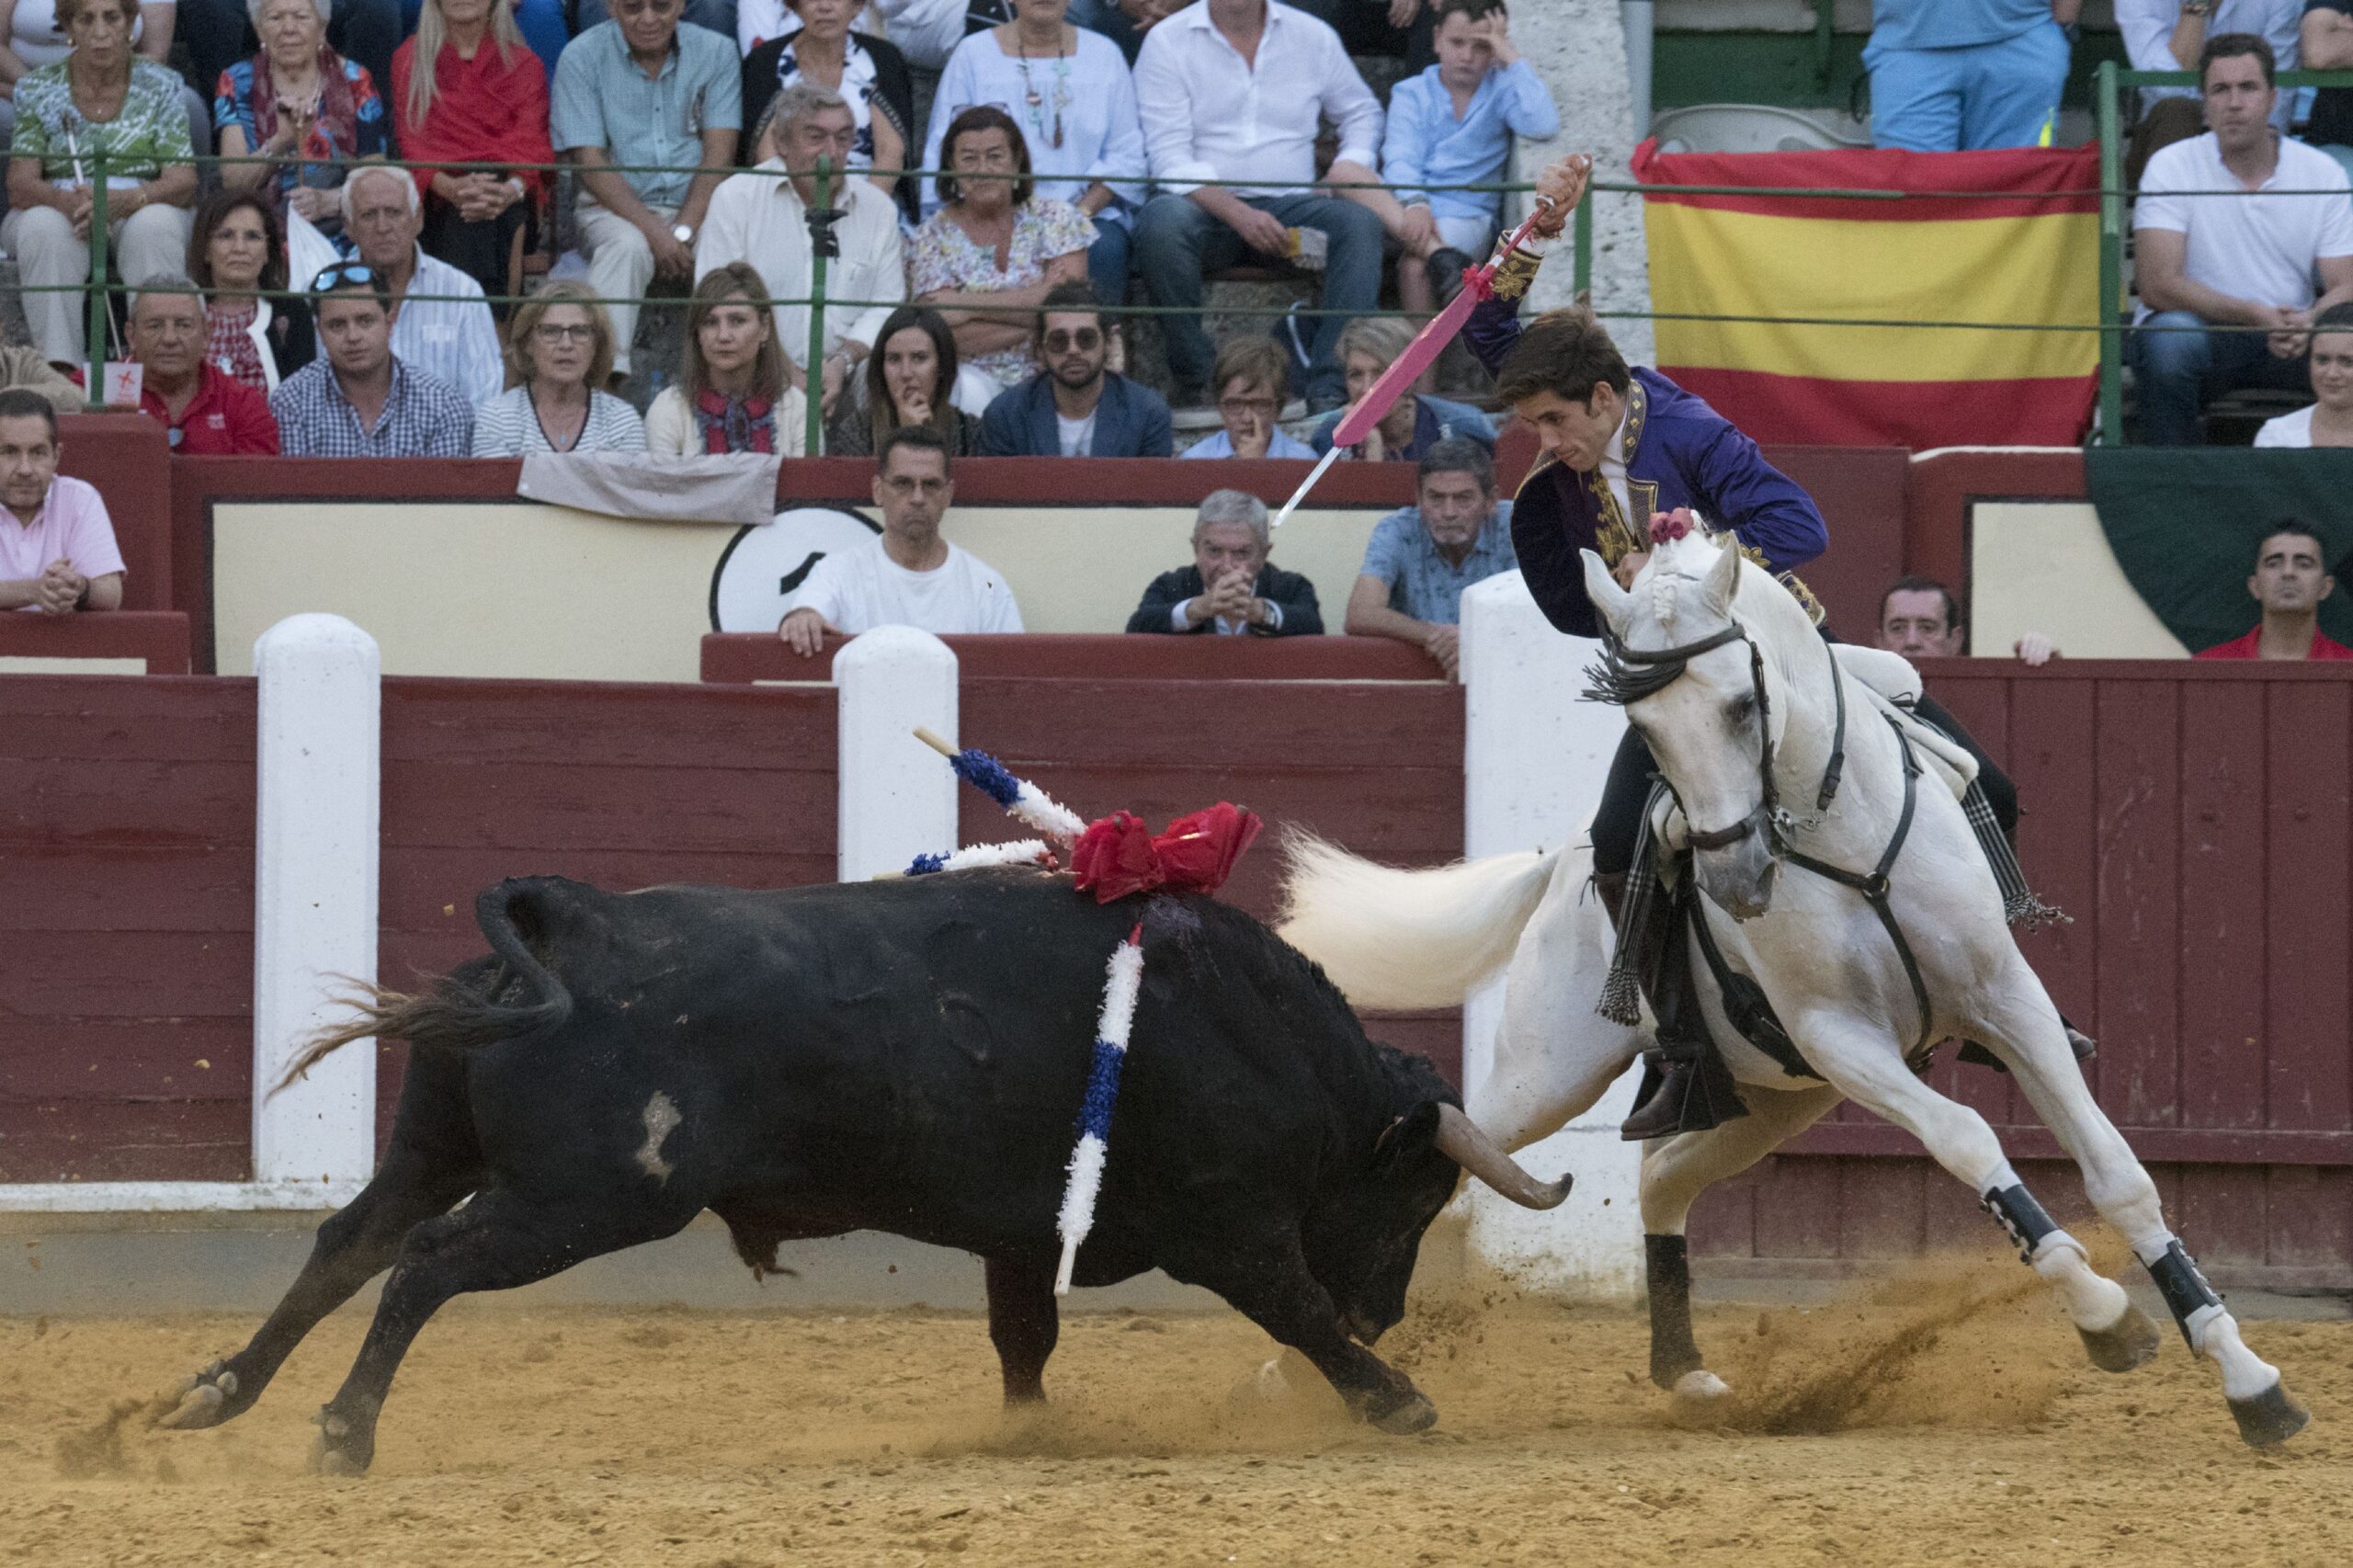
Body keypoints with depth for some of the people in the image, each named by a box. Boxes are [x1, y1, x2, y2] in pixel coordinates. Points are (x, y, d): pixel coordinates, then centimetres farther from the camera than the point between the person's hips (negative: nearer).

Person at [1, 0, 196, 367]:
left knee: (154, 225, -35)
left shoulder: (160, 86, 3)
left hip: (139, 212, 0)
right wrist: (69, 202, -28)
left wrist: (125, 201, -28)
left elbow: (183, 182, -6)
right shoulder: (38, 89, 4)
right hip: (57, 210, 0)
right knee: (44, 227, -34)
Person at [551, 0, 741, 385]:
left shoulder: (716, 53, 6)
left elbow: (719, 155, -1)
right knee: (627, 247, -37)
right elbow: (590, 164, -7)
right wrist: (655, 232, -19)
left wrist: (683, 232, -16)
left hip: (697, 208, 2)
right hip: (617, 209, -2)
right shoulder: (582, 58, 0)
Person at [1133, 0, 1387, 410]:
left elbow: (1362, 111, 25)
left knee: (1361, 222, -27)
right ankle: (1197, 383, -27)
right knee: (1161, 221, -36)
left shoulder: (1312, 37, 11)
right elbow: (1169, 156, -8)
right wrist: (1240, 215, -23)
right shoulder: (1167, 42, 0)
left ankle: (1328, 387, -32)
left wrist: (1354, 163, 0)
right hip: (1204, 206, -3)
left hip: (1288, 204, 3)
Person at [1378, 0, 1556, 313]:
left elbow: (1544, 127, -10)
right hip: (1406, 210, 2)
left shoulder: (1501, 91, 11)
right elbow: (1400, 158, -2)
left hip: (1467, 215, -2)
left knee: (1415, 266, -34)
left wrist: (1512, 59, -4)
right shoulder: (1411, 93, 14)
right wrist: (1413, 203, -24)